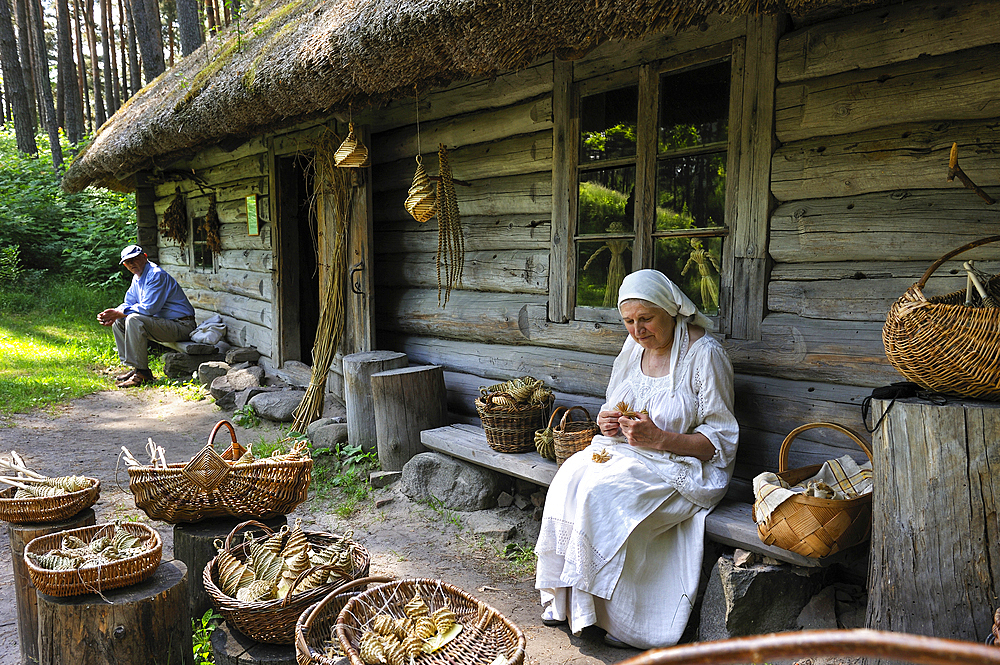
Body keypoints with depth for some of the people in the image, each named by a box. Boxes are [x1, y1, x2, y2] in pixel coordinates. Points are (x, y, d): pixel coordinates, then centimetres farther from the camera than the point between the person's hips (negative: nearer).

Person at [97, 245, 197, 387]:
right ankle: (135, 368, 9)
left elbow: (149, 308, -23)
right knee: (118, 322, 10)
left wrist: (118, 312, -16)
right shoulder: (137, 278, 15)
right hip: (161, 321, 10)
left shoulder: (156, 275, -16)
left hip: (180, 325, -10)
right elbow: (128, 303, 16)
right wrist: (113, 315, -6)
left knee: (134, 319, -29)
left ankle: (142, 373, -24)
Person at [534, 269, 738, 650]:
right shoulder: (634, 350, 9)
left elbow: (719, 440, -12)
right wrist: (608, 422, -3)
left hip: (682, 465, -6)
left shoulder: (705, 354, -12)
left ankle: (608, 614, -10)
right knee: (569, 479, -21)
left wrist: (659, 438, -25)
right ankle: (563, 599, -8)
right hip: (622, 450, 7)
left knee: (601, 493, -29)